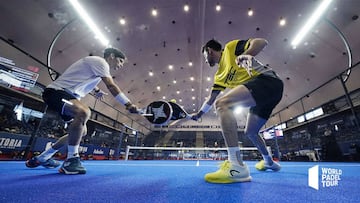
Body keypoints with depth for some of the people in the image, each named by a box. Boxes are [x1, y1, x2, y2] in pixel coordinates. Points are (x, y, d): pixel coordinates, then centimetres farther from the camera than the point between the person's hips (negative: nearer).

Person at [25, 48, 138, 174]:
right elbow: (111, 87, -25)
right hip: (56, 91, -10)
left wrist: (96, 90, 40)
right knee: (84, 112, -39)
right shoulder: (100, 61, -13)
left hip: (68, 95, 10)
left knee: (81, 132, 6)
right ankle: (71, 160, -30)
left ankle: (42, 158, 21)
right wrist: (129, 104, -28)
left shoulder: (98, 64, 18)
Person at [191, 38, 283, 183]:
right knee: (250, 132, 20)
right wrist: (198, 114, 25)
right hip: (265, 93, 9)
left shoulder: (230, 48, 6)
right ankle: (269, 162, 46)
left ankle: (237, 166, -33)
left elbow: (262, 42, -5)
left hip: (267, 80, -9)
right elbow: (211, 99, 24)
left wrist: (245, 55, -24)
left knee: (222, 104, -27)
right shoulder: (219, 76, 23)